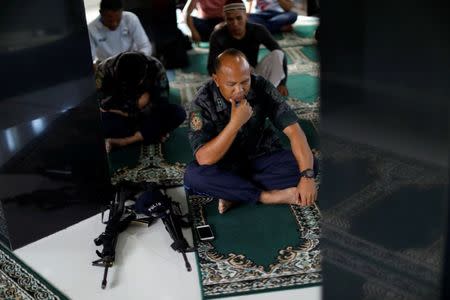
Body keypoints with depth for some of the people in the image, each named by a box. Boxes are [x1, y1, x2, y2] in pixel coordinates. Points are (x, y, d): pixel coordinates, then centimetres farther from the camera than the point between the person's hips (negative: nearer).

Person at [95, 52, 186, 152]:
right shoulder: (105, 69, -22)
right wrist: (137, 103, -21)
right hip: (119, 118, -1)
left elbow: (161, 104, -22)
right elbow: (104, 105, -22)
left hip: (147, 116, 1)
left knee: (178, 113, -27)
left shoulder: (155, 68, -21)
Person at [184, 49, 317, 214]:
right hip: (226, 166, -2)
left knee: (308, 164, -22)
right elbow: (204, 159, -29)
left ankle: (233, 192, -19)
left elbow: (293, 130, -20)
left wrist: (307, 175, -32)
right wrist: (235, 123, -37)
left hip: (263, 158, 2)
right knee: (193, 175, -32)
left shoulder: (262, 87, -17)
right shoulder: (203, 102, -22)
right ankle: (267, 196, -24)